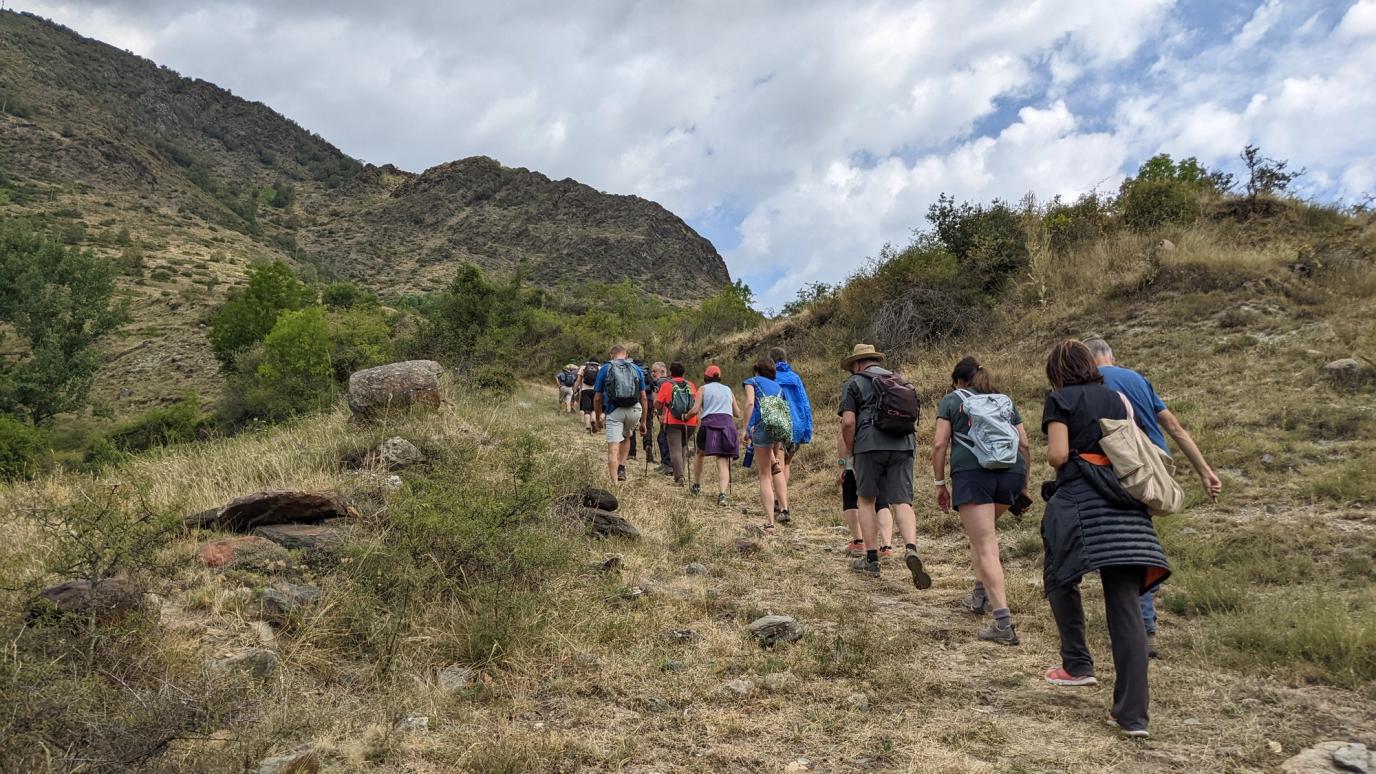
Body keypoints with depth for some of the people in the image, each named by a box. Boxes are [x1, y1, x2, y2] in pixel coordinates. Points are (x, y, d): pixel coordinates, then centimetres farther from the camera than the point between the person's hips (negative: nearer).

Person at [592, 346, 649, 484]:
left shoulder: (604, 369, 8)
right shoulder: (636, 369, 12)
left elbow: (597, 398, 8)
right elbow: (643, 397, 11)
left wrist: (598, 418, 22)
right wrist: (643, 421, 18)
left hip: (614, 411, -2)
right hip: (634, 411, 2)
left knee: (613, 449, 0)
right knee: (626, 437, 29)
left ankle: (614, 483, -4)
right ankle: (622, 468, 17)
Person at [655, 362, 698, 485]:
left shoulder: (666, 385, 0)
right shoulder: (691, 385, 10)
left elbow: (658, 404, 0)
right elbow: (697, 404, 10)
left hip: (673, 422, -3)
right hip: (690, 422, 4)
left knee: (675, 450, -4)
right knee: (684, 447, 19)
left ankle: (679, 477, -14)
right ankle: (679, 472, 15)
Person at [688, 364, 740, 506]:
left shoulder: (703, 389, 12)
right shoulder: (728, 390, 21)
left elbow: (695, 410, -1)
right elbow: (737, 413, 19)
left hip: (709, 423, -2)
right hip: (728, 424, 2)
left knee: (700, 453, 25)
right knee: (723, 462, -4)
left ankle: (697, 485, 30)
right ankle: (722, 493, -23)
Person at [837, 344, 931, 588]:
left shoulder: (854, 383, 8)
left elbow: (848, 422, -3)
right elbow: (912, 416, 26)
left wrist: (849, 455, 7)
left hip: (871, 445, -4)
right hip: (903, 445, 4)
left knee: (866, 499, 11)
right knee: (902, 502, 1)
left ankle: (871, 560, 13)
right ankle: (911, 550, -23)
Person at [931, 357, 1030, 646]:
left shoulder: (952, 400, 17)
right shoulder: (1005, 401, 27)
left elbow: (939, 444, 6)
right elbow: (1024, 443, 18)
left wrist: (940, 484, 11)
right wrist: (1023, 483, 25)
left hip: (972, 472, -5)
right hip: (1011, 473, 5)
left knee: (986, 548, -8)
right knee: (981, 532, 28)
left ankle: (1003, 623, -16)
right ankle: (981, 595, 26)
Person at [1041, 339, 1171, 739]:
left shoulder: (1061, 400, 2)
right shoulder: (1117, 399, 18)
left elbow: (1057, 455, -9)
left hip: (1079, 499, -5)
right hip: (1124, 504, 5)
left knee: (1061, 578, 21)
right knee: (1126, 606, 0)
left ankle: (1077, 664, 21)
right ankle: (1132, 713, -1)